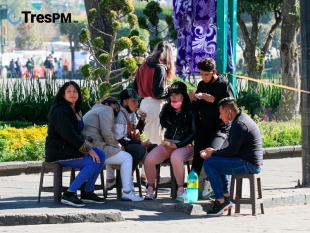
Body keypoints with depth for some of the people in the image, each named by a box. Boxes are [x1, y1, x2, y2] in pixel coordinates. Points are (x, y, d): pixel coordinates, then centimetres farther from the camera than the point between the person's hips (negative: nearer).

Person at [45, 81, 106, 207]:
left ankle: (88, 192, 0)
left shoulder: (75, 111, 16)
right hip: (58, 151, -9)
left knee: (100, 155, -6)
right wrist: (89, 150, -21)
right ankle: (69, 194, -21)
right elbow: (69, 135, -22)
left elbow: (78, 133, 19)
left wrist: (89, 147, 0)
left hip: (70, 148, 9)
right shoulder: (60, 111, -15)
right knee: (93, 162, -22)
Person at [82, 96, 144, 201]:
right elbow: (106, 133, -12)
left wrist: (115, 145, 15)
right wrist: (116, 145, 3)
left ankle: (110, 181, 39)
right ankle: (127, 192, -13)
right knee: (127, 157, -3)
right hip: (95, 147, -10)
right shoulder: (106, 109, 2)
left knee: (111, 151, 37)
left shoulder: (93, 111, 32)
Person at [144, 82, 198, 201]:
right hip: (168, 143, 4)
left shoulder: (191, 111, -2)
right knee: (149, 159, -24)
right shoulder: (167, 108, 12)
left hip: (185, 145, -4)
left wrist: (177, 145, -14)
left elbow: (194, 132, -6)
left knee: (175, 158, -39)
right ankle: (150, 188, -5)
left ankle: (181, 189, -22)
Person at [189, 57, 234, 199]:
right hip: (204, 127, 5)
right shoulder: (201, 85, 13)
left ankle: (207, 186, -13)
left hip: (220, 128, -5)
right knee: (197, 155, -10)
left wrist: (214, 100, -18)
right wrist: (194, 100, -1)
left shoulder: (224, 85, -3)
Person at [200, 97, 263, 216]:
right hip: (252, 163, 11)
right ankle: (226, 197, 23)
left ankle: (221, 201, -13)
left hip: (249, 165, -11)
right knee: (217, 161, 30)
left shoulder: (239, 125, -18)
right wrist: (215, 151, 10)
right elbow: (234, 148, 20)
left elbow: (232, 150, -20)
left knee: (209, 163, -16)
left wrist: (212, 154, -8)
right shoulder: (242, 118, 16)